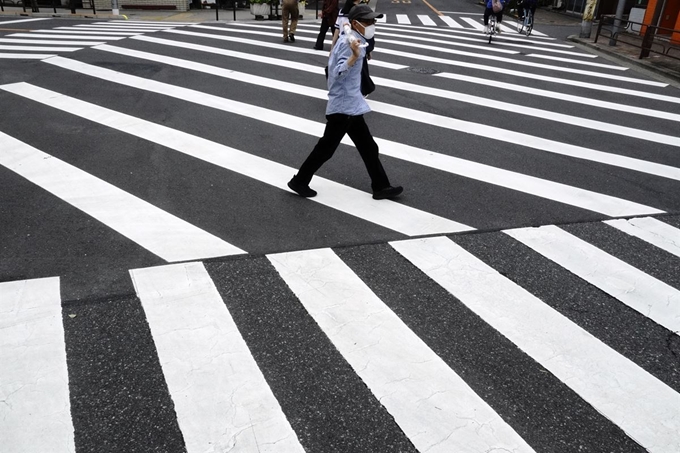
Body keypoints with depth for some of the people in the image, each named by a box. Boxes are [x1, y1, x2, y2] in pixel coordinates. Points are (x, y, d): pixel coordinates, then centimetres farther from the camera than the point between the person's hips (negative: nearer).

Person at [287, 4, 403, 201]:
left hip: (351, 105, 10)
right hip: (344, 106, -10)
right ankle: (299, 182, 14)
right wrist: (354, 56, -42)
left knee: (368, 147, 12)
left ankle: (381, 187, 18)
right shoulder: (350, 42, -18)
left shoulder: (351, 40, 12)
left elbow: (336, 68, 20)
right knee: (326, 148, 1)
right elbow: (338, 72, -29)